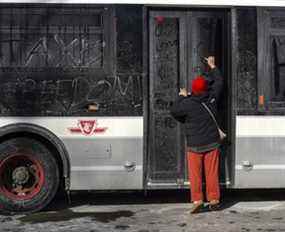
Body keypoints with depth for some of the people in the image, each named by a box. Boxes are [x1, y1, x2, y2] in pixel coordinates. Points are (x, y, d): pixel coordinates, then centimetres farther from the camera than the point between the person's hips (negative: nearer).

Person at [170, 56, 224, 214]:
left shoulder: (188, 103, -15)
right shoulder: (212, 98, -4)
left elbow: (174, 111, 1)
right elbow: (218, 82, 13)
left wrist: (182, 97, 11)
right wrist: (212, 66, 25)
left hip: (195, 145, -3)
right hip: (212, 143, 3)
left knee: (195, 173, 3)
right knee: (212, 172, 9)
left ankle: (197, 199, -4)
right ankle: (214, 199, 13)